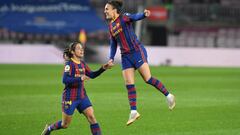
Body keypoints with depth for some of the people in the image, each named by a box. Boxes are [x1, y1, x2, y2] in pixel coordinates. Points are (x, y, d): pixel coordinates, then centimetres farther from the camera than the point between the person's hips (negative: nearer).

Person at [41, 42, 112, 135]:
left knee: (92, 118, -9)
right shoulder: (69, 64, -14)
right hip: (70, 98, -6)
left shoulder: (82, 64, 8)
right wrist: (80, 78, -33)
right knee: (65, 124, 7)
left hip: (82, 97, 6)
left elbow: (92, 75, 14)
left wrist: (103, 68, 0)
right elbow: (65, 80, -24)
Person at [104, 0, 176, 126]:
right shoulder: (111, 26, 14)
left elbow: (135, 17, -27)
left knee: (148, 79, -10)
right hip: (125, 56, 7)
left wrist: (144, 14, -49)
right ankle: (133, 112, 1)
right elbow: (113, 44, 20)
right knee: (129, 84, -1)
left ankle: (168, 95, 7)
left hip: (137, 52, -7)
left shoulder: (124, 18, -6)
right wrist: (111, 58, 8)